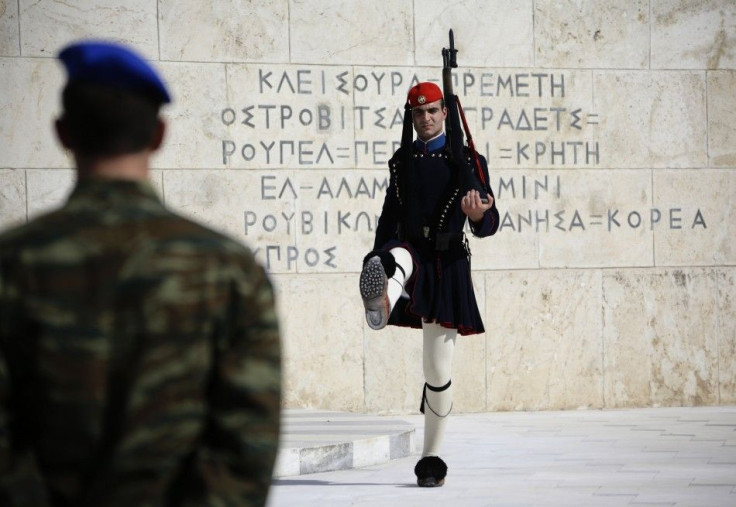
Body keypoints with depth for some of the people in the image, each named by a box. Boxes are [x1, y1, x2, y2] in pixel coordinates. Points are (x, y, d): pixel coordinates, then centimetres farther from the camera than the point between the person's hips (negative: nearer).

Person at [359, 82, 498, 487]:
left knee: (438, 370, 1)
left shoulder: (468, 162, 4)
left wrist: (478, 215, -28)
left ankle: (432, 459, 13)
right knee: (396, 258, -39)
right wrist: (377, 262, 16)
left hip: (447, 265, -1)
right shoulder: (401, 161, 13)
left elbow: (488, 226, -4)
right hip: (409, 252, 1)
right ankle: (381, 304, -74)